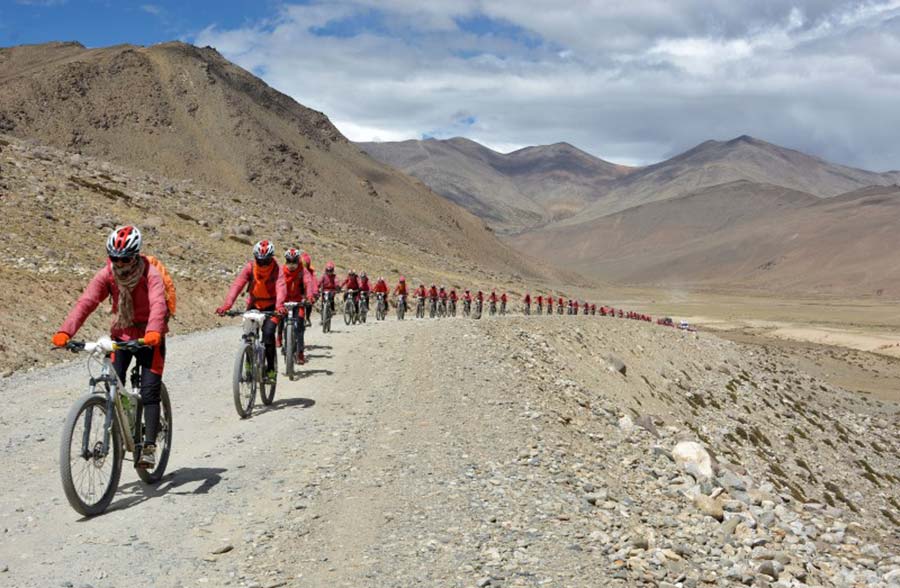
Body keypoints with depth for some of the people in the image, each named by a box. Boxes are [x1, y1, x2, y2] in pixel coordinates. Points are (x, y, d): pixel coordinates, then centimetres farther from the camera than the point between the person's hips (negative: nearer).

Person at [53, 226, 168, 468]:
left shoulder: (150, 274, -23)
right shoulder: (106, 275, -13)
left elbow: (158, 304, -39)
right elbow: (86, 302, -23)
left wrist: (153, 332, -58)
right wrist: (65, 332, -38)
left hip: (149, 337, -3)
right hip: (121, 334, 3)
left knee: (149, 392, -9)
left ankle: (149, 447, -6)